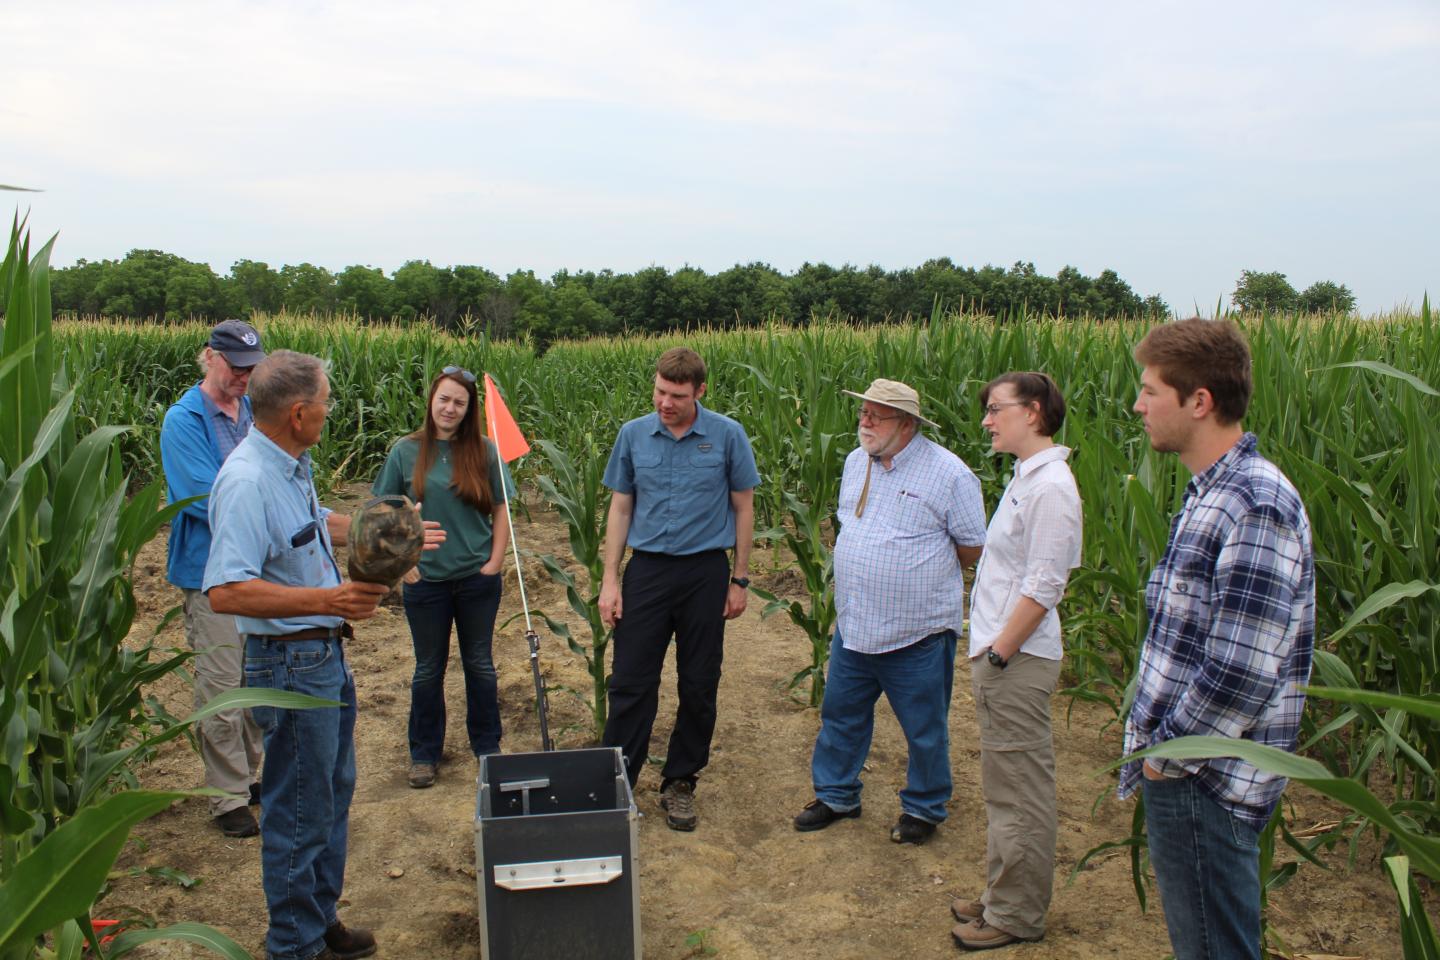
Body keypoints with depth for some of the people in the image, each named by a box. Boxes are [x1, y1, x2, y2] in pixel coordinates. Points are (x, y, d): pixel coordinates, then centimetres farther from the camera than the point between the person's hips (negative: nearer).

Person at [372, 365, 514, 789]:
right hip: (426, 580, 0)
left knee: (479, 663, 13)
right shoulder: (406, 451, -4)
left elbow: (501, 511, 3)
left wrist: (495, 562, -4)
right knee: (428, 668, 12)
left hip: (477, 579, 0)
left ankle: (487, 745, 30)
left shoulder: (484, 451, -3)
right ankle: (424, 753, 27)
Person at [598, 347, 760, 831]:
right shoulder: (633, 435, 1)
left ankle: (680, 783, 24)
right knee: (630, 681, 2)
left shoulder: (728, 435, -4)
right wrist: (609, 580, 1)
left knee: (699, 686, 8)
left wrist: (739, 580, 1)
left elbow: (743, 507, 3)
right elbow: (620, 508, 6)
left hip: (704, 573, -1)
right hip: (647, 570, 1)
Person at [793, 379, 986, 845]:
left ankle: (923, 808, 31)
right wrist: (860, 572, 12)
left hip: (919, 633, -6)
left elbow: (975, 548, -6)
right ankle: (835, 794, 37)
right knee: (840, 714, 17)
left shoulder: (948, 472, -14)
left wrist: (924, 568, 0)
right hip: (854, 625, 6)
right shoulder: (855, 462, 6)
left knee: (925, 730, 11)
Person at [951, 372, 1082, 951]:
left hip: (1017, 662, -10)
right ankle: (1003, 898, 32)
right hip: (1001, 656, 10)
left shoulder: (1050, 486, -18)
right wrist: (988, 655, 14)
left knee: (1019, 793, 3)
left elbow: (1043, 588, -21)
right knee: (1004, 789, 19)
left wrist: (998, 654, -16)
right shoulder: (1025, 478, 12)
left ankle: (1016, 917, 17)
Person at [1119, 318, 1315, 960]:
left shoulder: (1257, 509, -22)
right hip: (1181, 766, 9)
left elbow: (1242, 673, -26)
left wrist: (1167, 754, -15)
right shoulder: (1213, 495, 10)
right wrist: (1157, 742, 12)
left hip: (1206, 783, -9)